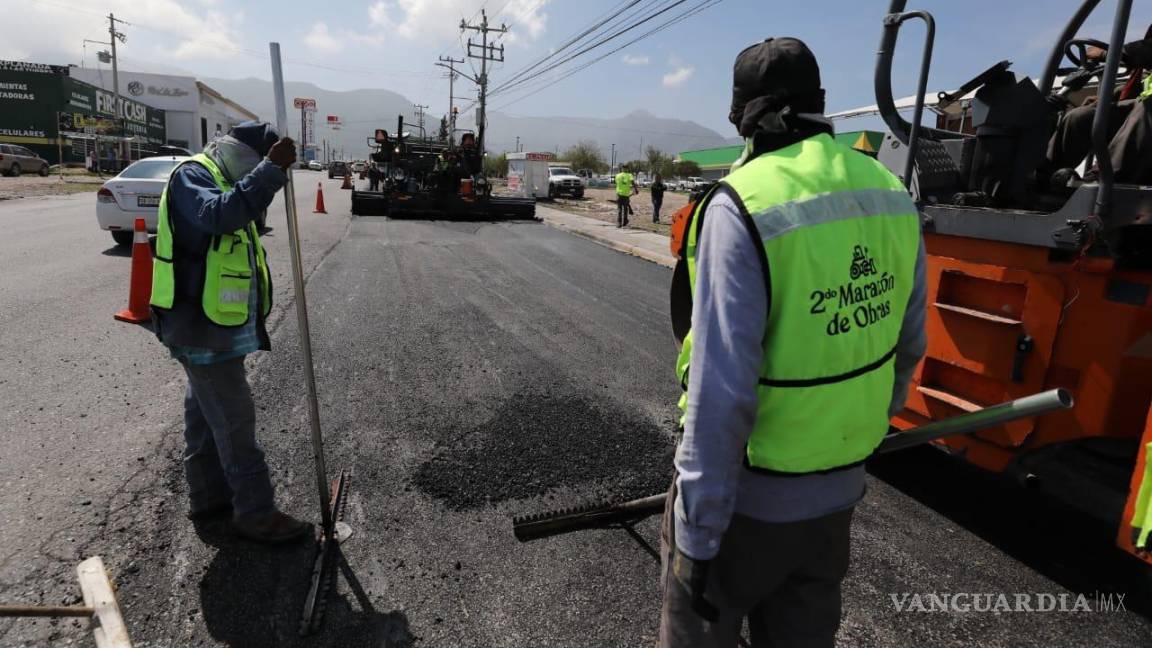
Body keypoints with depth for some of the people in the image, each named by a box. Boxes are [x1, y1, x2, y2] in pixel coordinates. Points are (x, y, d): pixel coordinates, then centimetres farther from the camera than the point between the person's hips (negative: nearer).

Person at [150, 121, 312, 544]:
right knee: (235, 420, -6)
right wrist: (272, 170, -37)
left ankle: (208, 497, 30)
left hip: (213, 326, 10)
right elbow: (217, 214, -35)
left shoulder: (225, 184, 19)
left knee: (206, 414, 17)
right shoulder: (192, 175, -13)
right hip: (201, 328, -10)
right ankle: (255, 514, 3)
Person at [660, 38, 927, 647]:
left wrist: (699, 537, -18)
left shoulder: (744, 204, -22)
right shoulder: (891, 196, 0)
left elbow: (722, 391, -26)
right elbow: (908, 345, 10)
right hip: (838, 487, 7)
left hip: (749, 494, -6)